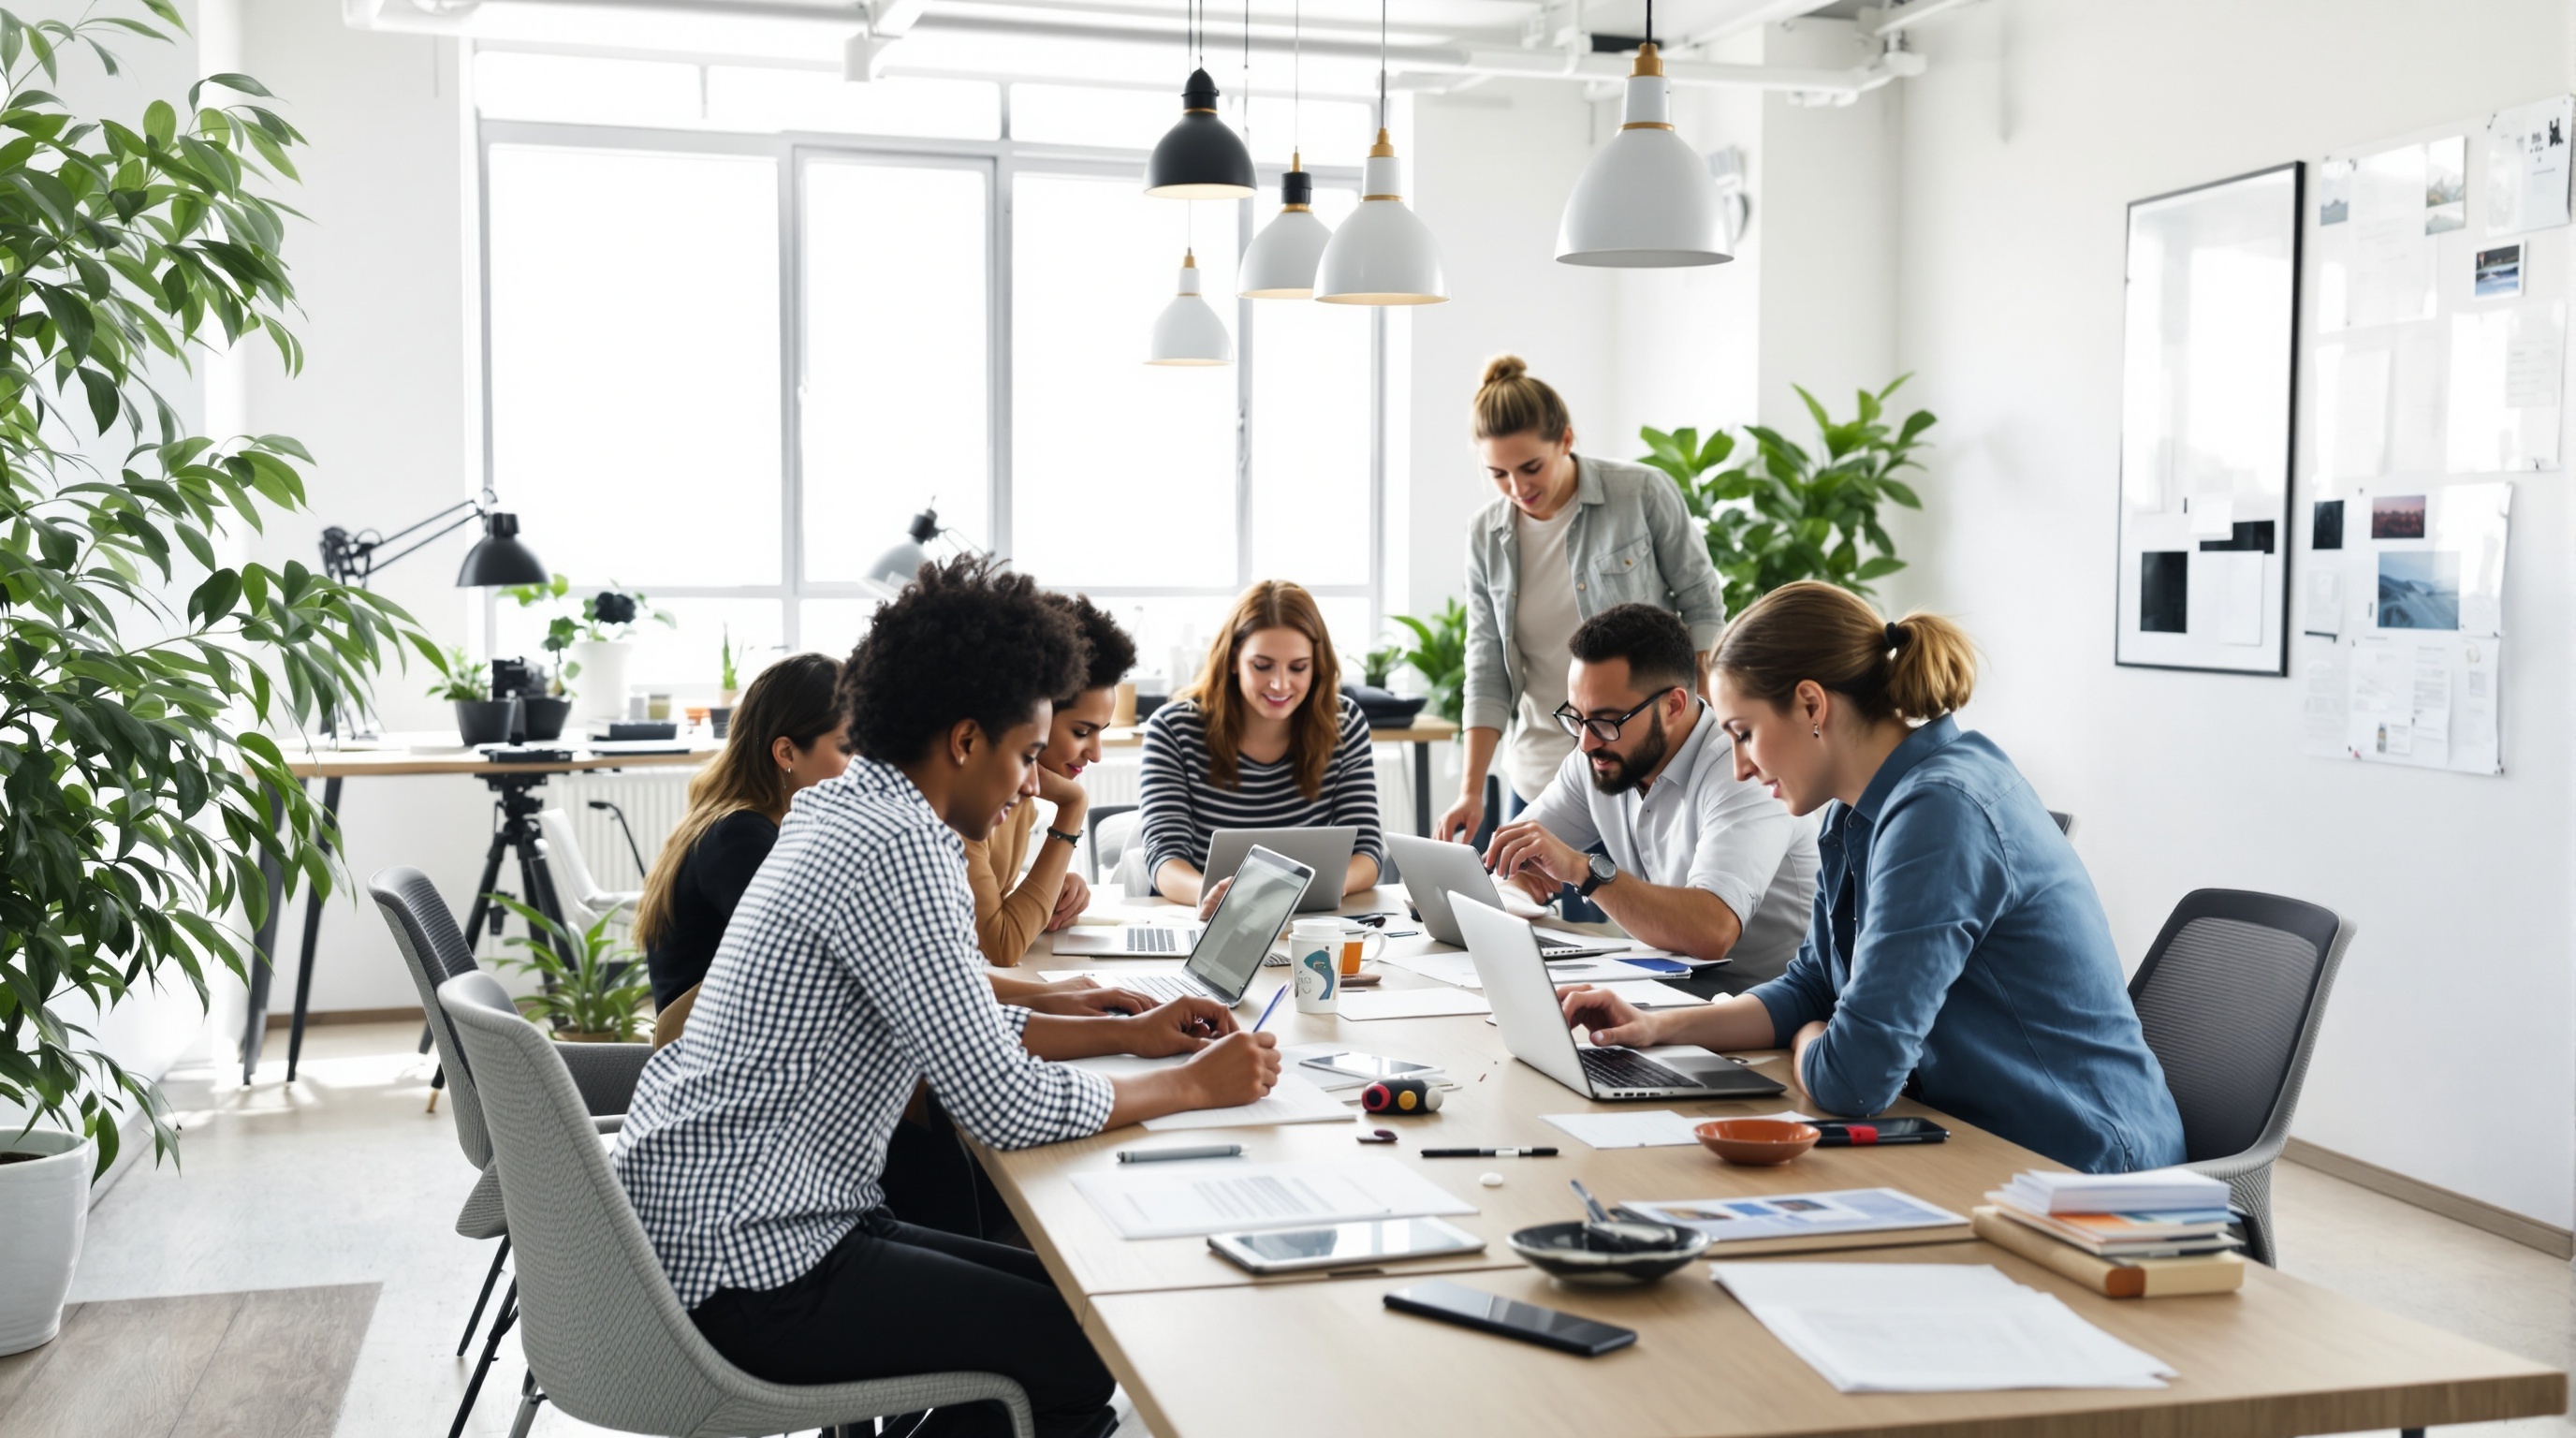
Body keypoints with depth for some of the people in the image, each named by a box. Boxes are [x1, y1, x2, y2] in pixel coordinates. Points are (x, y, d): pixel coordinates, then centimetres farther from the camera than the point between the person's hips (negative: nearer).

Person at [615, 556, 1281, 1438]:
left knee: (1063, 1290, 16)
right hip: (747, 1274, -10)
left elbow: (958, 1029, 20)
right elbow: (1002, 1104, -23)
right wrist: (1194, 1085, -10)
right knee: (1090, 1350, -5)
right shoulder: (893, 849, -22)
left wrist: (1129, 1032, 14)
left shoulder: (841, 807, 9)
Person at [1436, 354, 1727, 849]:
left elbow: (1702, 606, -1)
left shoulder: (1643, 493, -8)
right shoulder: (1486, 535, 3)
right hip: (1538, 780, 3)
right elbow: (1487, 673, 4)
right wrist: (1471, 790, -3)